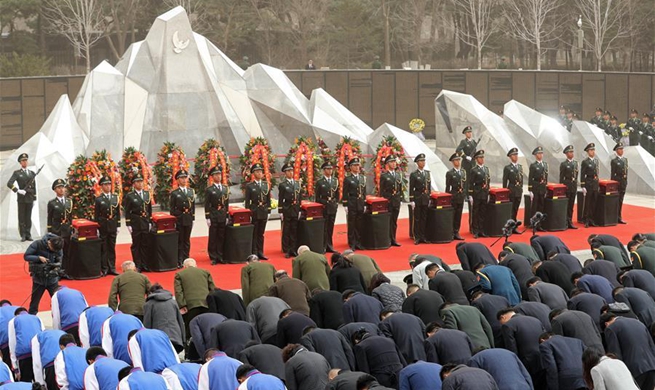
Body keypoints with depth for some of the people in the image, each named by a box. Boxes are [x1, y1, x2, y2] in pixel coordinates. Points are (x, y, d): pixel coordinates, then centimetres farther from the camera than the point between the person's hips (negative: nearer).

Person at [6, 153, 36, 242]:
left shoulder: (32, 173, 13)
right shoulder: (17, 173, 2)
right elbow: (9, 183, -9)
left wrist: (34, 199, 11)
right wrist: (18, 190, -19)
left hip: (30, 198, 3)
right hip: (21, 198, -3)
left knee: (28, 218, 5)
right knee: (21, 218, 0)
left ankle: (28, 235, 9)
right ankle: (23, 236, 2)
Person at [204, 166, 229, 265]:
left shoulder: (225, 188, 11)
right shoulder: (209, 190, -3)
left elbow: (227, 203, 13)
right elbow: (207, 205, -5)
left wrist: (227, 216, 9)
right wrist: (207, 218, -9)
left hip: (222, 216, 4)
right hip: (213, 216, -4)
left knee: (221, 237, 7)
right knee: (213, 238, 0)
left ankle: (220, 256, 14)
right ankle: (213, 258, 5)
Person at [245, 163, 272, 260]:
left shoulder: (266, 184, 9)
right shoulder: (249, 186, -2)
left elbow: (268, 199, 11)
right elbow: (247, 201, -3)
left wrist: (268, 211, 6)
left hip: (264, 212, 4)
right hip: (254, 212, -4)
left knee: (261, 234, 9)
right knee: (254, 234, 0)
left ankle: (260, 252, 16)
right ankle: (254, 254, 3)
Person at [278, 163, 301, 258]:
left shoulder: (297, 183, 11)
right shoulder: (282, 185, -3)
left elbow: (300, 197, 12)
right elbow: (280, 199, -5)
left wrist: (299, 210, 7)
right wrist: (280, 212, -9)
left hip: (295, 210, 4)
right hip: (286, 210, -4)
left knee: (294, 230, 7)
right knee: (286, 231, 1)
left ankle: (293, 249, 14)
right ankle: (286, 251, 6)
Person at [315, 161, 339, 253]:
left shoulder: (335, 180, 10)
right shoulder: (319, 182, -3)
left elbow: (337, 194, 14)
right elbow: (317, 197, -1)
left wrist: (336, 203, 5)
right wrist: (323, 204, -8)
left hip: (333, 207, 4)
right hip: (324, 208, -4)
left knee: (331, 227, 8)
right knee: (324, 228, -3)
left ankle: (329, 245, 15)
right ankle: (324, 246, 1)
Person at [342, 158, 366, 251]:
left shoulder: (363, 177, 11)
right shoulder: (347, 179, -3)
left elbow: (364, 191, 14)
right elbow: (345, 193, -4)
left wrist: (364, 203, 10)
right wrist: (345, 205, -9)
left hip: (360, 204, 4)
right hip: (351, 204, -4)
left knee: (359, 224, 8)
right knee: (351, 225, 0)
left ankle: (358, 243, 16)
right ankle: (352, 244, 4)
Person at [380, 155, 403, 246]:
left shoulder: (398, 175, 13)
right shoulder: (384, 176, -2)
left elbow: (400, 189, 16)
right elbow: (382, 191, -3)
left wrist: (400, 199, 9)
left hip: (396, 202, 5)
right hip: (388, 201, -5)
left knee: (394, 221, 9)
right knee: (388, 221, -4)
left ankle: (393, 240, 15)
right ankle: (388, 240, 1)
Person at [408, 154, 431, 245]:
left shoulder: (427, 173, 11)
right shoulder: (413, 175, -5)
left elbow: (429, 186, 14)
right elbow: (411, 189, -7)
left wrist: (429, 198, 9)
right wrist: (411, 201, -11)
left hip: (426, 199, 5)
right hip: (417, 199, -5)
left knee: (424, 218, 7)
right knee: (416, 219, 0)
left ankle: (423, 237, 13)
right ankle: (417, 238, 4)